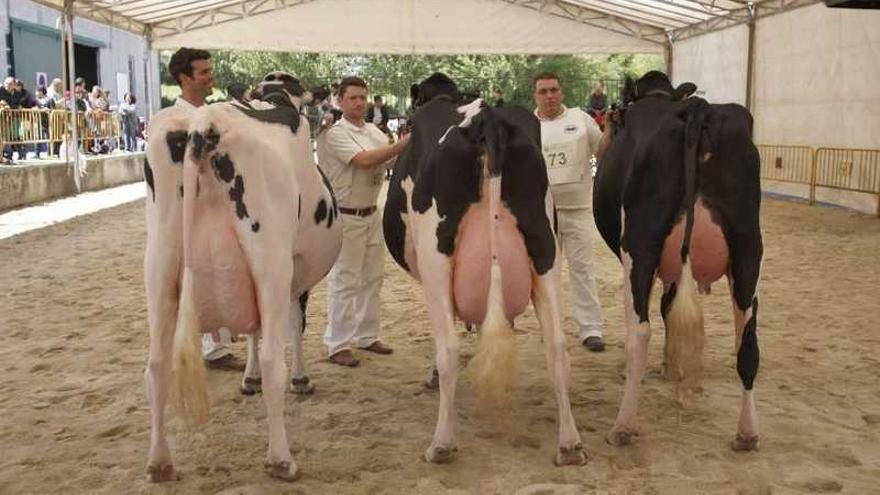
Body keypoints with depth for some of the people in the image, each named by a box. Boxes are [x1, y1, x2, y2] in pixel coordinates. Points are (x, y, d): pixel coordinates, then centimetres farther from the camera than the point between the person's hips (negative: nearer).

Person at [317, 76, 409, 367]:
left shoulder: (374, 131, 10)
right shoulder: (335, 133, -12)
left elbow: (390, 162, 6)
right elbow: (365, 160, -26)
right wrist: (405, 144, -27)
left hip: (372, 214, 7)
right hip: (346, 216, -7)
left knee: (372, 277, 14)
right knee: (345, 281, -2)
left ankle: (366, 335, 27)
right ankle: (337, 345, 7)